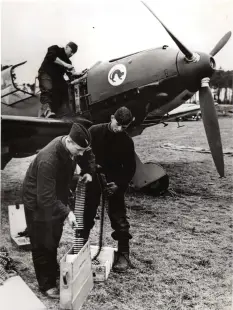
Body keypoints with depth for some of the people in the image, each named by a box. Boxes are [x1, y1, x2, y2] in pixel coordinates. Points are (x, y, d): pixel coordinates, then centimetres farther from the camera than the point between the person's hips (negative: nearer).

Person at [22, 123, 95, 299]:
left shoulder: (74, 147, -16)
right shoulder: (48, 160, -40)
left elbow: (89, 155, 9)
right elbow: (45, 198, -36)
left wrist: (88, 172, -7)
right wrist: (67, 212, -36)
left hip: (58, 197, 8)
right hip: (39, 203, -8)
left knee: (54, 239, 23)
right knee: (42, 244, 5)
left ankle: (54, 270, 44)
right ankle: (46, 284, 21)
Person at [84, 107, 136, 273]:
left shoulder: (127, 141, -11)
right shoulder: (95, 131, -12)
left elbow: (130, 167, -4)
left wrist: (119, 184, -16)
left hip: (115, 182, -1)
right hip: (93, 179, 1)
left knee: (119, 219, 0)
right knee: (86, 215, 12)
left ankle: (124, 255, 12)